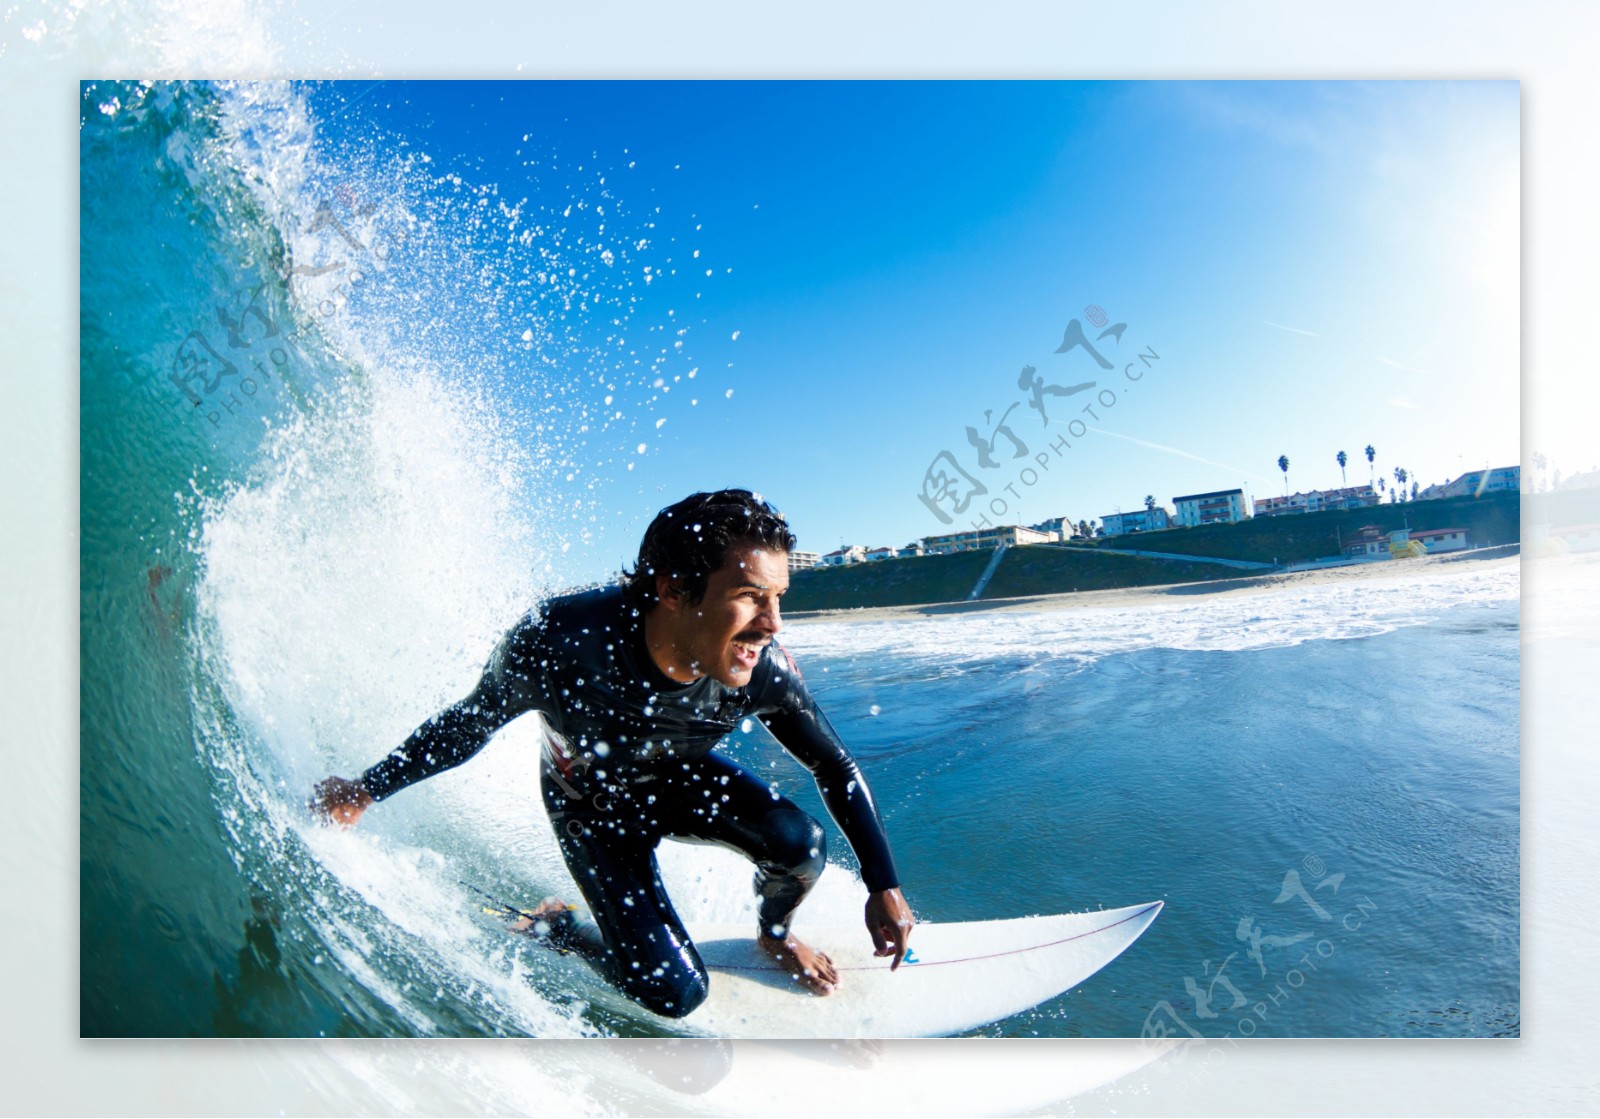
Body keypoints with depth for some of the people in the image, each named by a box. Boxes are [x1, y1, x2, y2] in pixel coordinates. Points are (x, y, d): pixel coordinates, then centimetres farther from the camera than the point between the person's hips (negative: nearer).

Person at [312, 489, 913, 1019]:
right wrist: (367, 788, -5)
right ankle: (553, 926, 21)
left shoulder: (764, 669, -33)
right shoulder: (559, 642, -38)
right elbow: (473, 719, -15)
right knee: (674, 992, -9)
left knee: (800, 842, -24)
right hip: (593, 811, -2)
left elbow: (837, 768, -14)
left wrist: (884, 885, -10)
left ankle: (775, 934, 12)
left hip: (681, 780, 2)